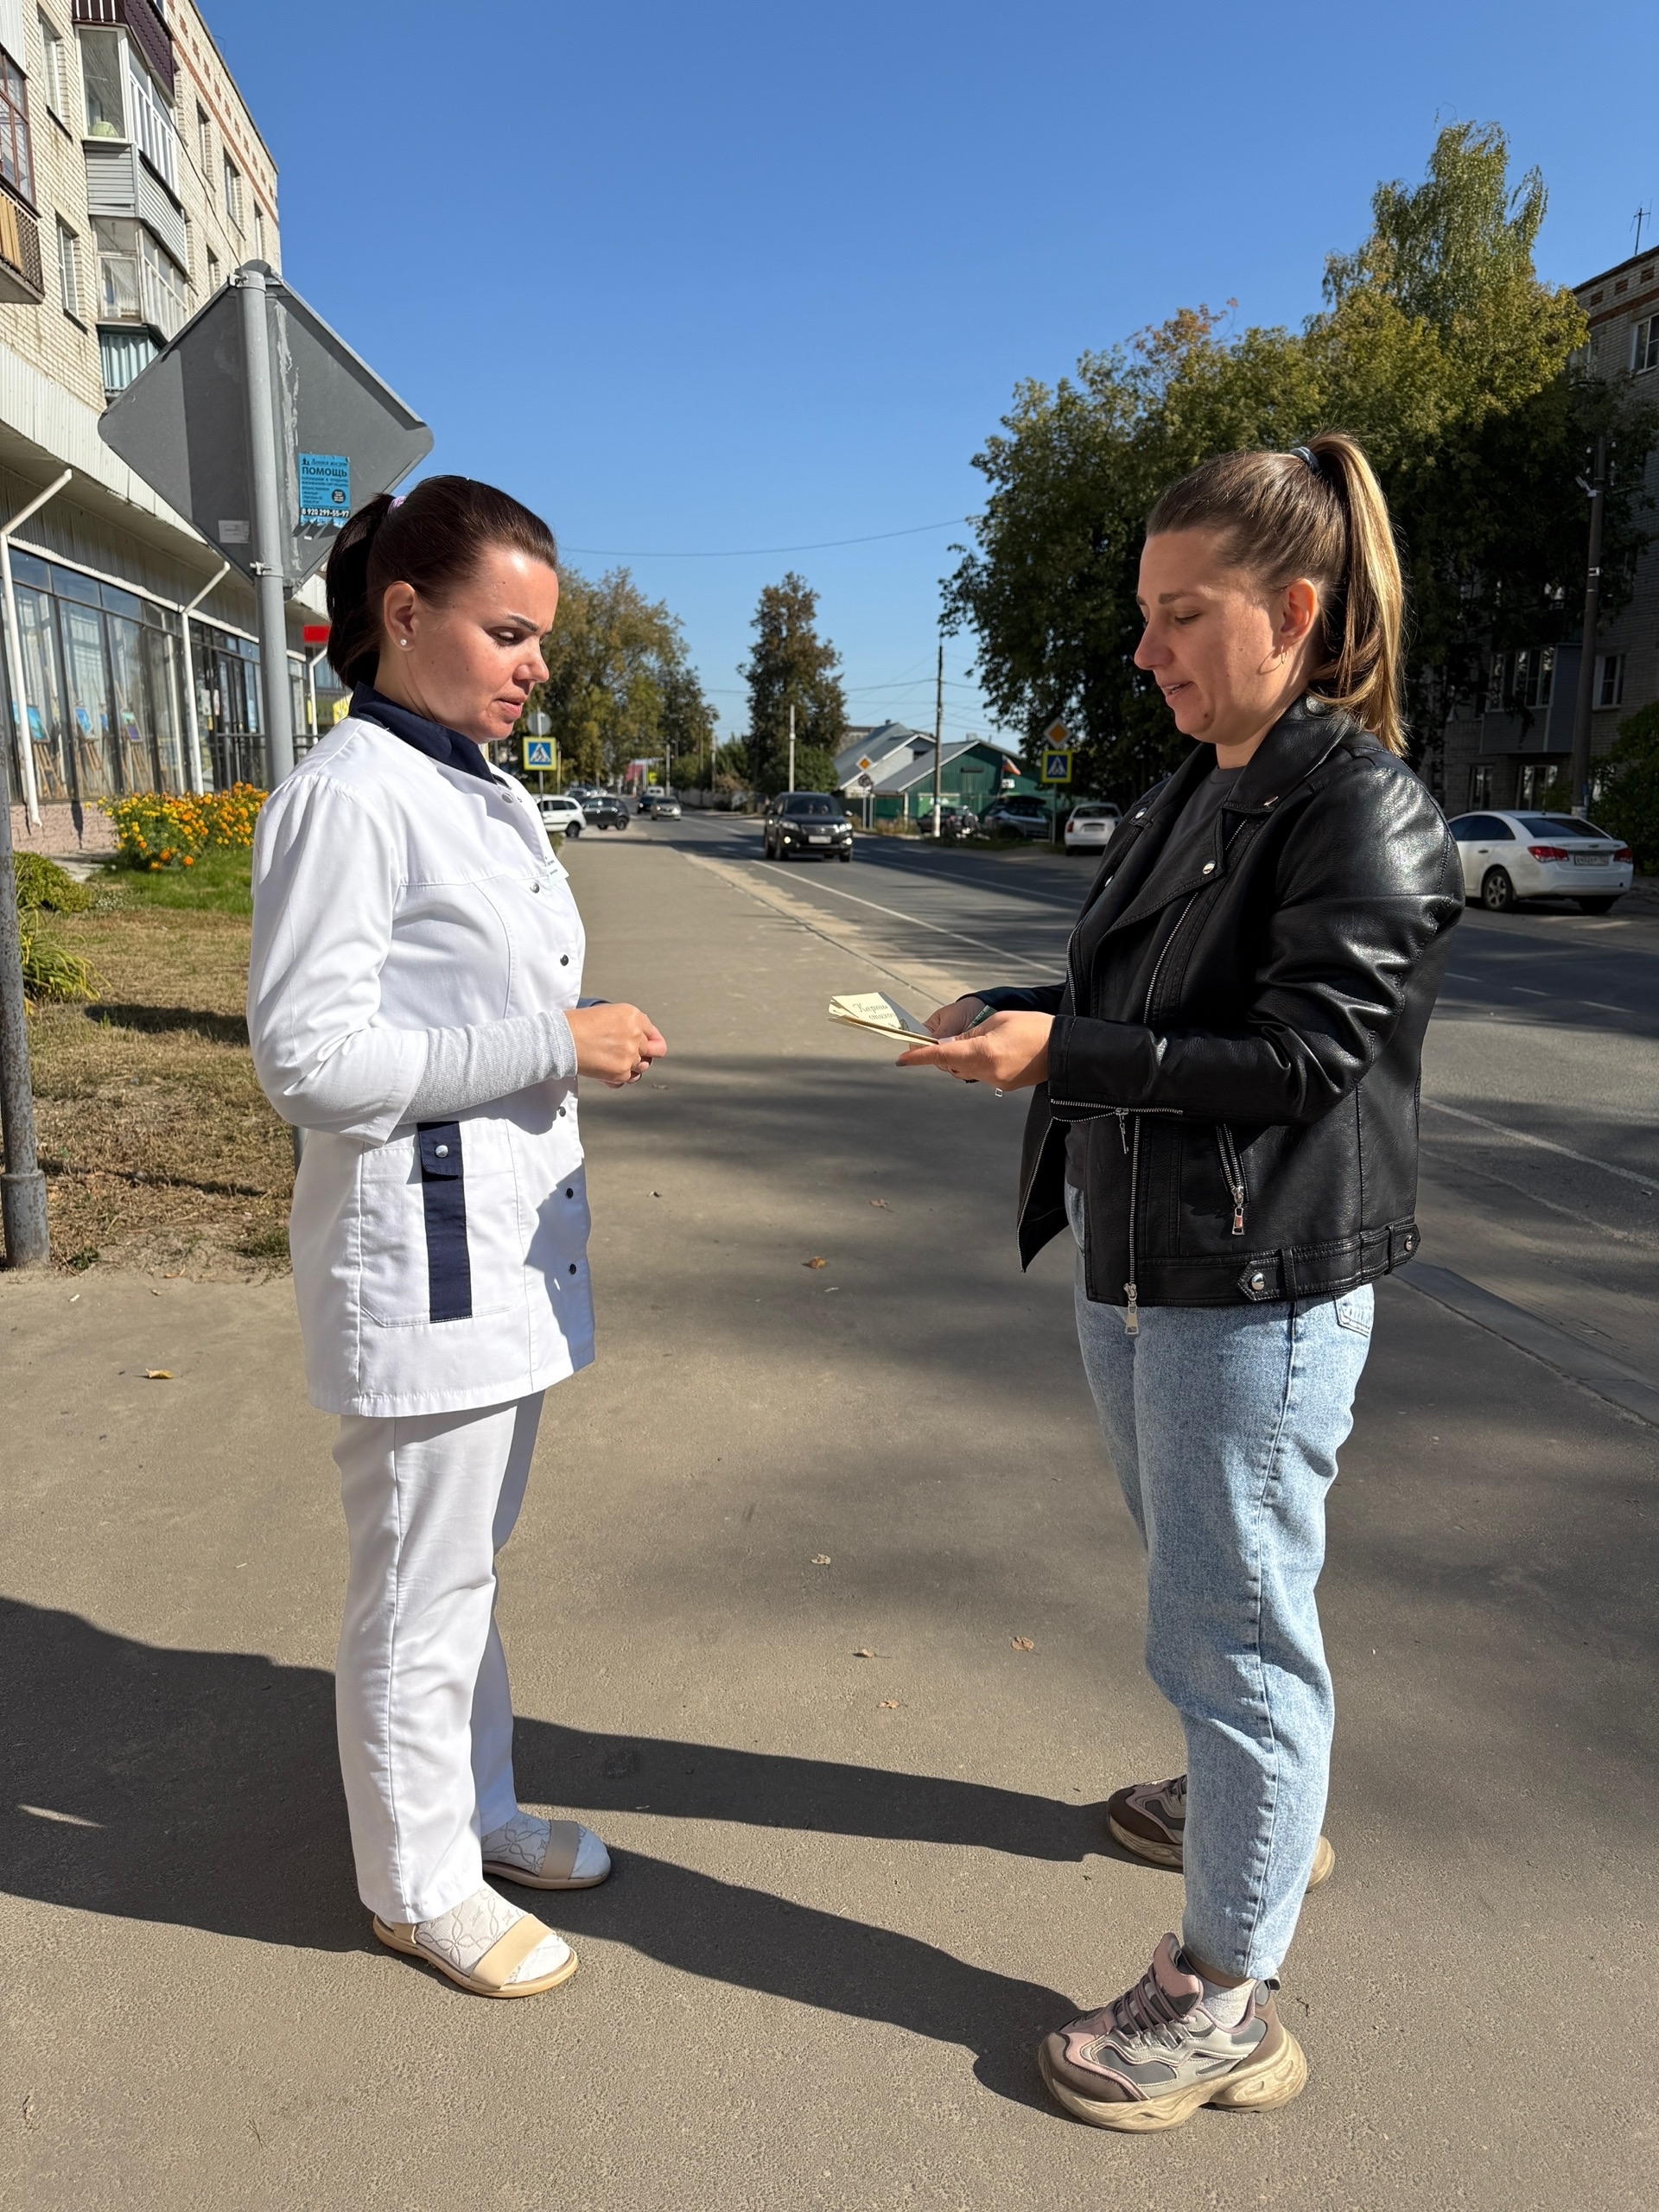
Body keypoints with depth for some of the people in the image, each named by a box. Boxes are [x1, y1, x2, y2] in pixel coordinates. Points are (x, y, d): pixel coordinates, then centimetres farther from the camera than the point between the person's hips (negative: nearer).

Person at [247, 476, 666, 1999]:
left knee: (471, 1561, 21)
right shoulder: (348, 798, -15)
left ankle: (478, 1808, 39)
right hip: (417, 1252, -8)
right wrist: (555, 1042, -20)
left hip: (513, 1236, 8)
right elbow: (309, 1057, -20)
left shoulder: (493, 795, 11)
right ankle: (421, 1881, 27)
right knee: (423, 1588, 7)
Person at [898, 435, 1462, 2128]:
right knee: (1201, 1580, 25)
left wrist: (1058, 1056, -25)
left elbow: (1299, 1055, -22)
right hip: (1134, 1264, 9)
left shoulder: (1363, 812, -15)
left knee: (1229, 1624, 2)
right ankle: (1259, 1802, 51)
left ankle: (1224, 1999, 21)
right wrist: (1013, 1012, -1)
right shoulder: (1188, 800, 11)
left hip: (1260, 1289, -9)